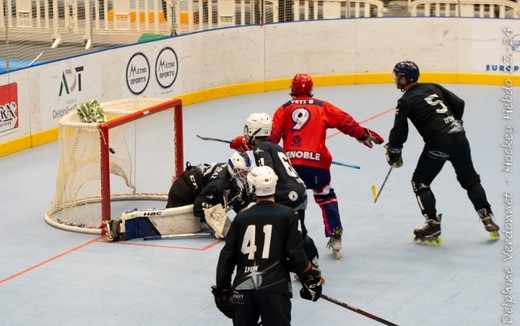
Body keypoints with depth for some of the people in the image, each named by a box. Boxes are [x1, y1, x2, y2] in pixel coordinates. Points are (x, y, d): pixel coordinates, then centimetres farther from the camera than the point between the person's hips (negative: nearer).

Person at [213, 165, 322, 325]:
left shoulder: (241, 218, 9)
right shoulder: (287, 215, 0)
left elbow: (226, 257, 9)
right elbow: (296, 254, -3)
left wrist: (222, 289, 18)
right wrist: (310, 278, 11)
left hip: (242, 288, 3)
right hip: (274, 289, -3)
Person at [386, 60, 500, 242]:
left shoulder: (406, 101, -1)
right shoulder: (433, 87, 16)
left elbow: (399, 132, -2)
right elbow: (459, 103, 17)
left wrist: (393, 154, 13)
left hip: (438, 142, -6)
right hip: (458, 136, 7)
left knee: (420, 182, 8)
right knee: (469, 179, 20)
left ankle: (433, 225, 4)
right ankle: (487, 219, 17)